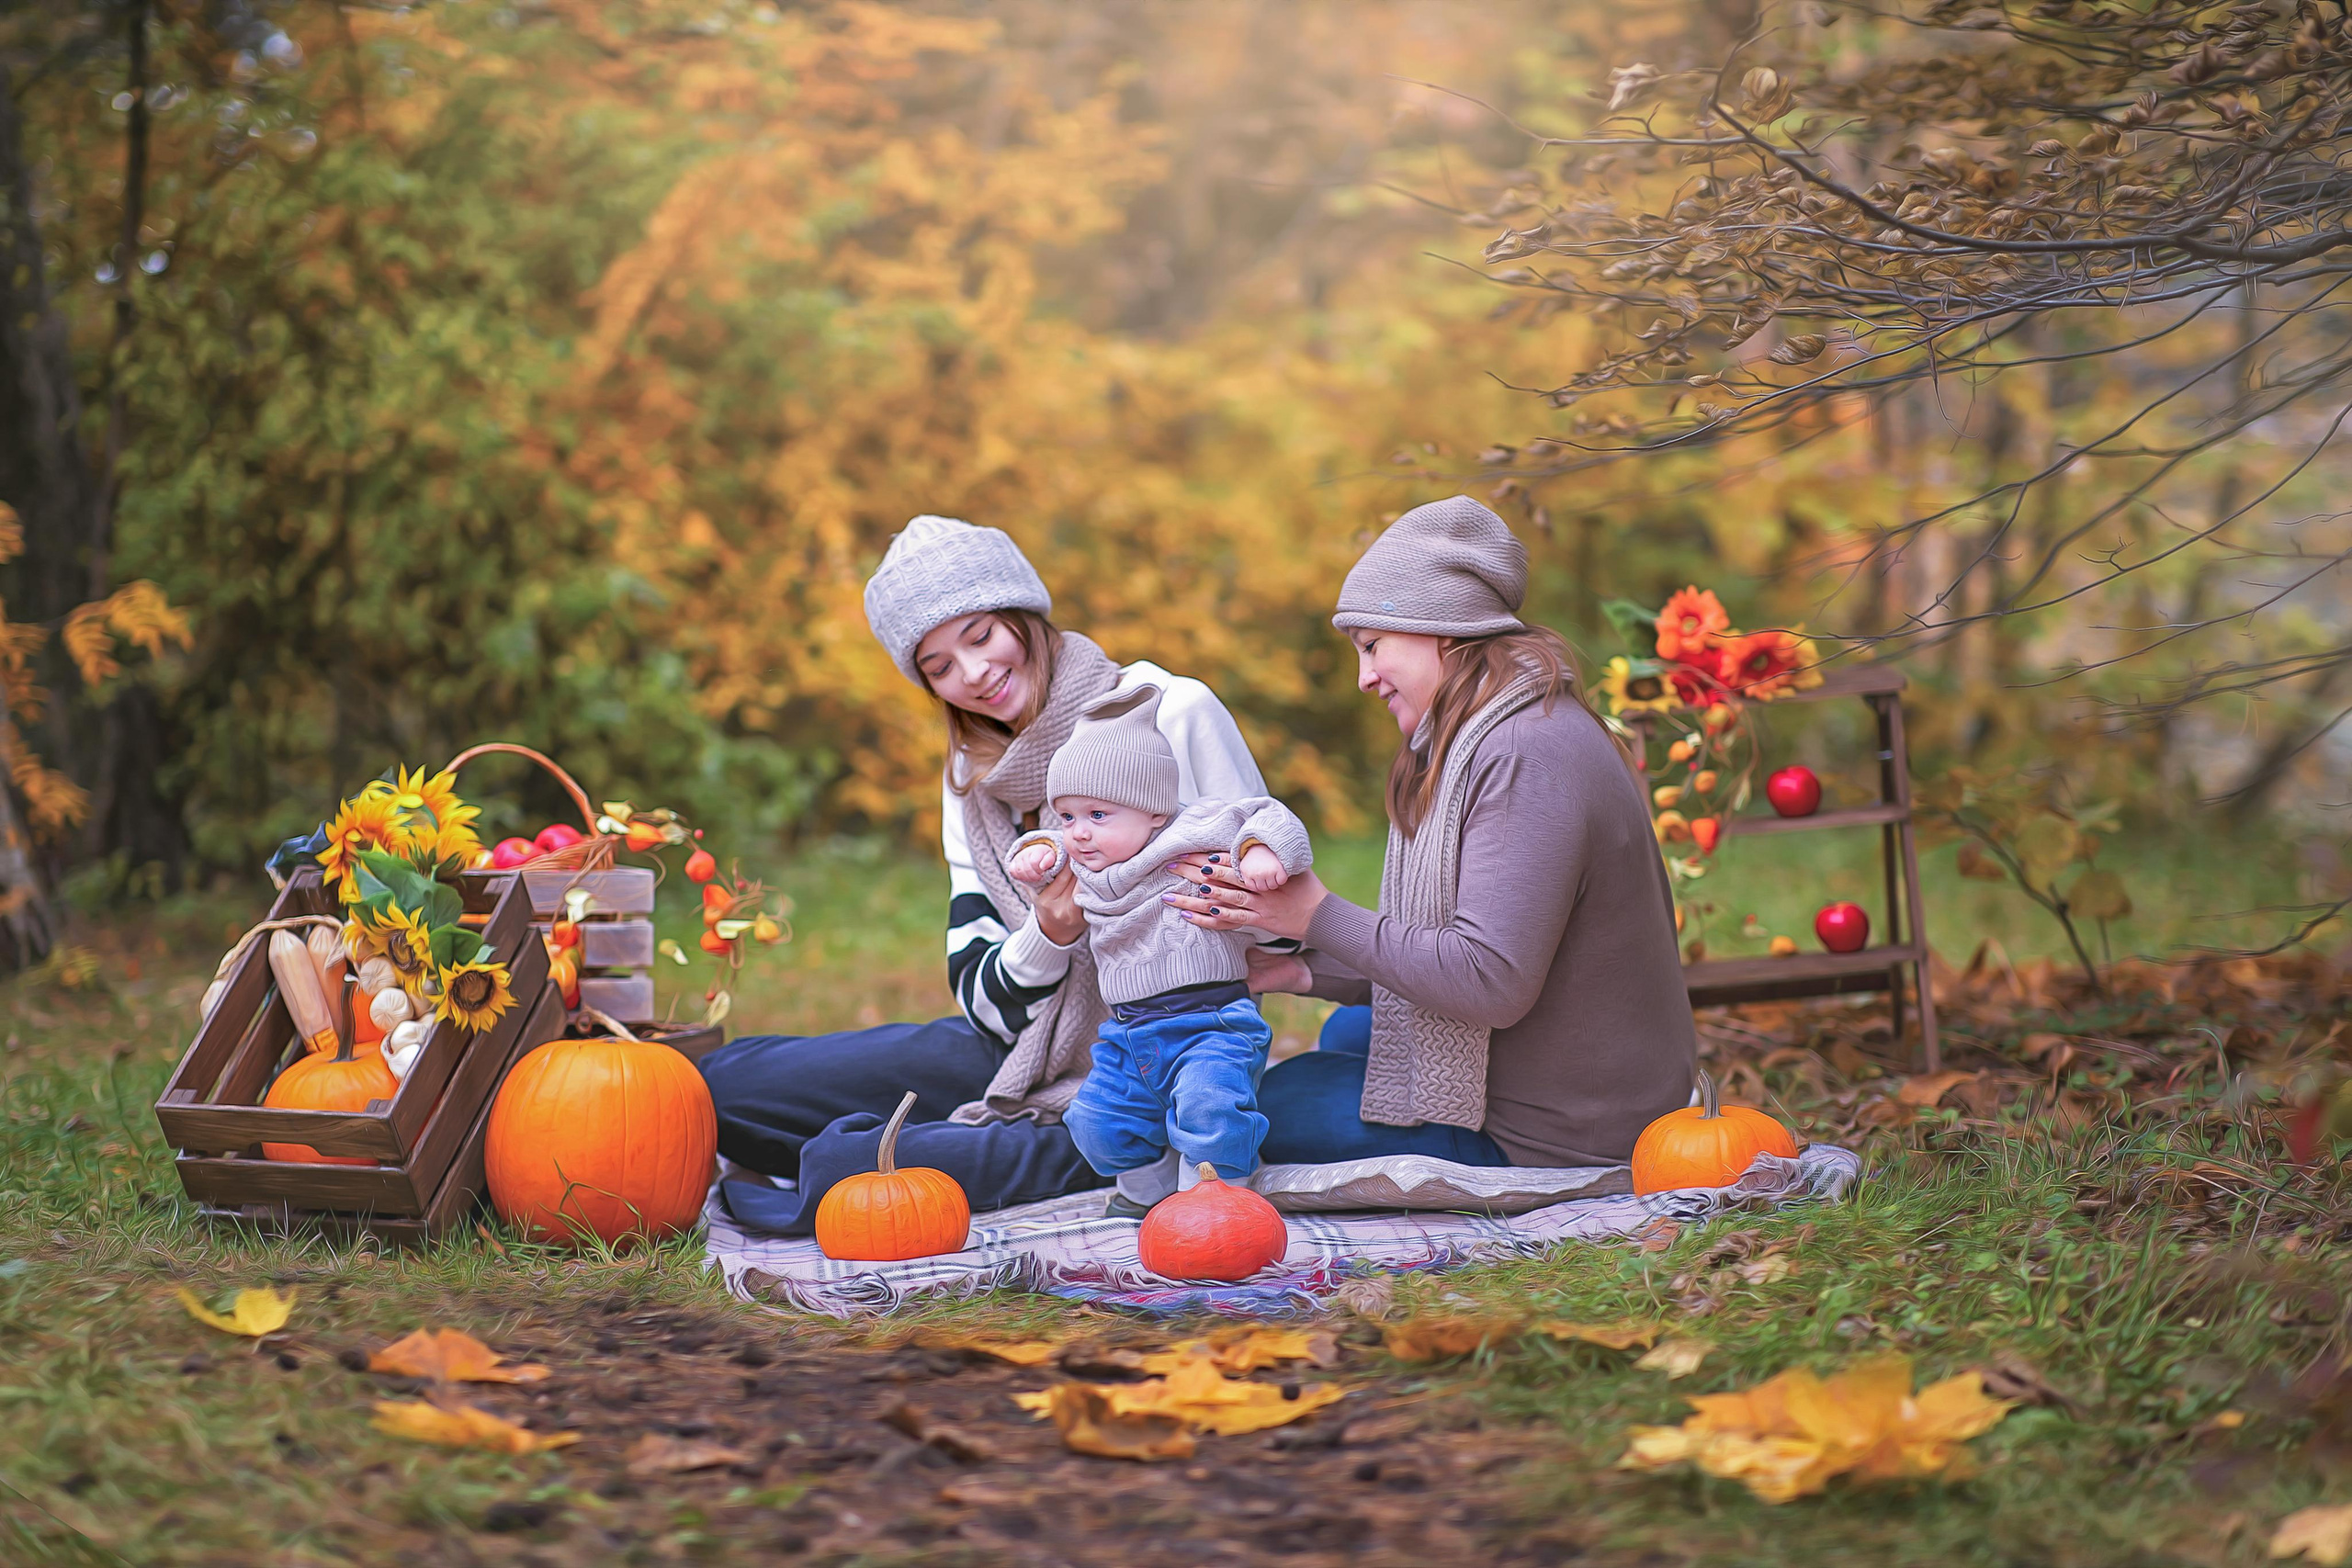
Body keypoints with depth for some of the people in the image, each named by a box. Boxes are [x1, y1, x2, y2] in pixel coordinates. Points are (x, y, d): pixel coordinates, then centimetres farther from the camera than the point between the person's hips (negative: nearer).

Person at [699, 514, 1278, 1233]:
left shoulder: (1174, 715, -10)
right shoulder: (971, 779, 7)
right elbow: (987, 1001, 1)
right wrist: (1047, 936, -21)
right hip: (1033, 1053, 7)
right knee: (729, 1082, -3)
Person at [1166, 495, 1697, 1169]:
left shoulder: (1528, 755, -24)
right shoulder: (1489, 740, 10)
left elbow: (1491, 981, -29)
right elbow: (1449, 945, 10)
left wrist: (1322, 917, -20)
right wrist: (1307, 970, 0)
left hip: (1556, 1135, -10)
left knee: (1286, 1104, -2)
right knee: (1347, 1032, 28)